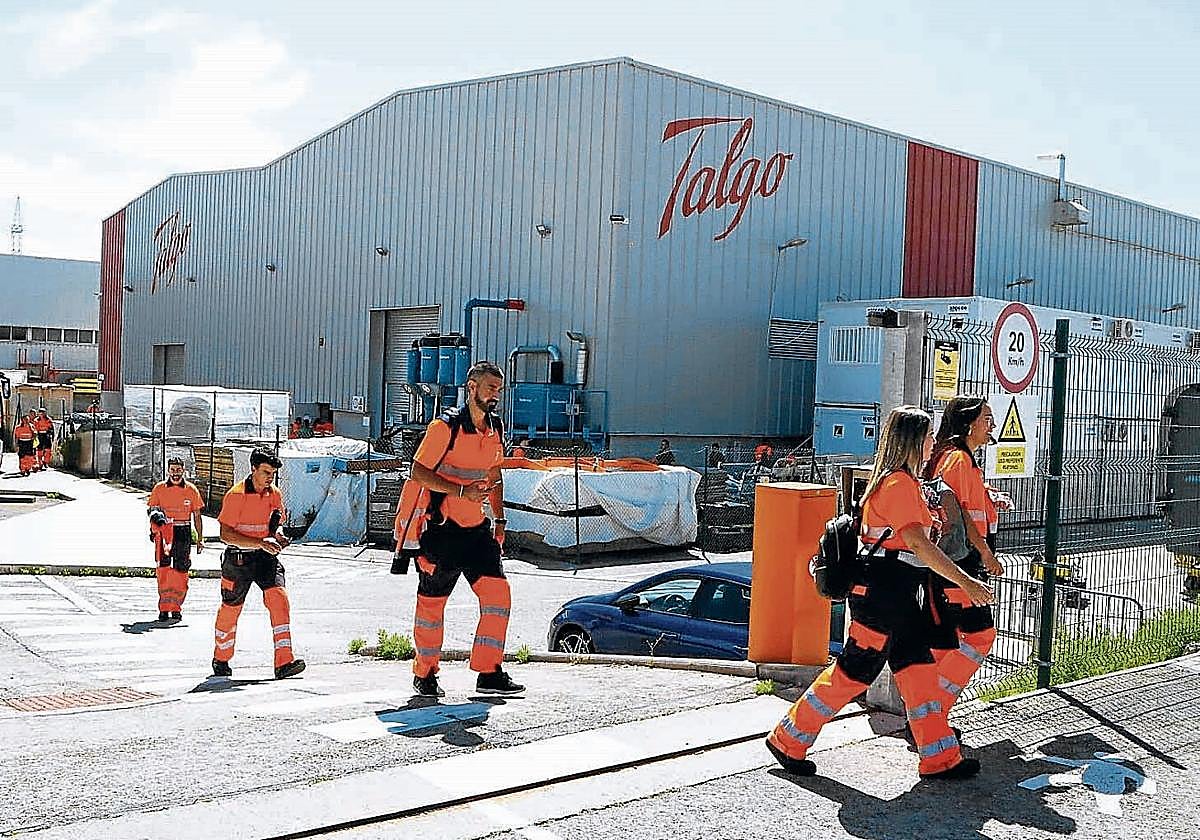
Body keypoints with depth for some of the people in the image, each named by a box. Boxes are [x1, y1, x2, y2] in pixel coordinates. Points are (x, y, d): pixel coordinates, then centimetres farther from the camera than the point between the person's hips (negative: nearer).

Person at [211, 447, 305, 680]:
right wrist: (260, 543, -26)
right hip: (239, 558, -3)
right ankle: (221, 659, 36)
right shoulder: (235, 495, -13)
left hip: (266, 557, 4)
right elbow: (226, 534, -18)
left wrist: (277, 537, -3)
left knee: (279, 598, -18)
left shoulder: (275, 494, 5)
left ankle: (284, 662, -23)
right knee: (230, 609, 10)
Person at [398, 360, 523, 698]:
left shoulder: (495, 427, 9)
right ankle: (424, 675, 19)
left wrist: (499, 520, 15)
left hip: (476, 528, 6)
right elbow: (419, 472, -15)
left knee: (498, 591, -5)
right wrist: (461, 491, -24)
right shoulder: (446, 426, -13)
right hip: (442, 528, -6)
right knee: (432, 601, 2)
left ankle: (489, 673, 3)